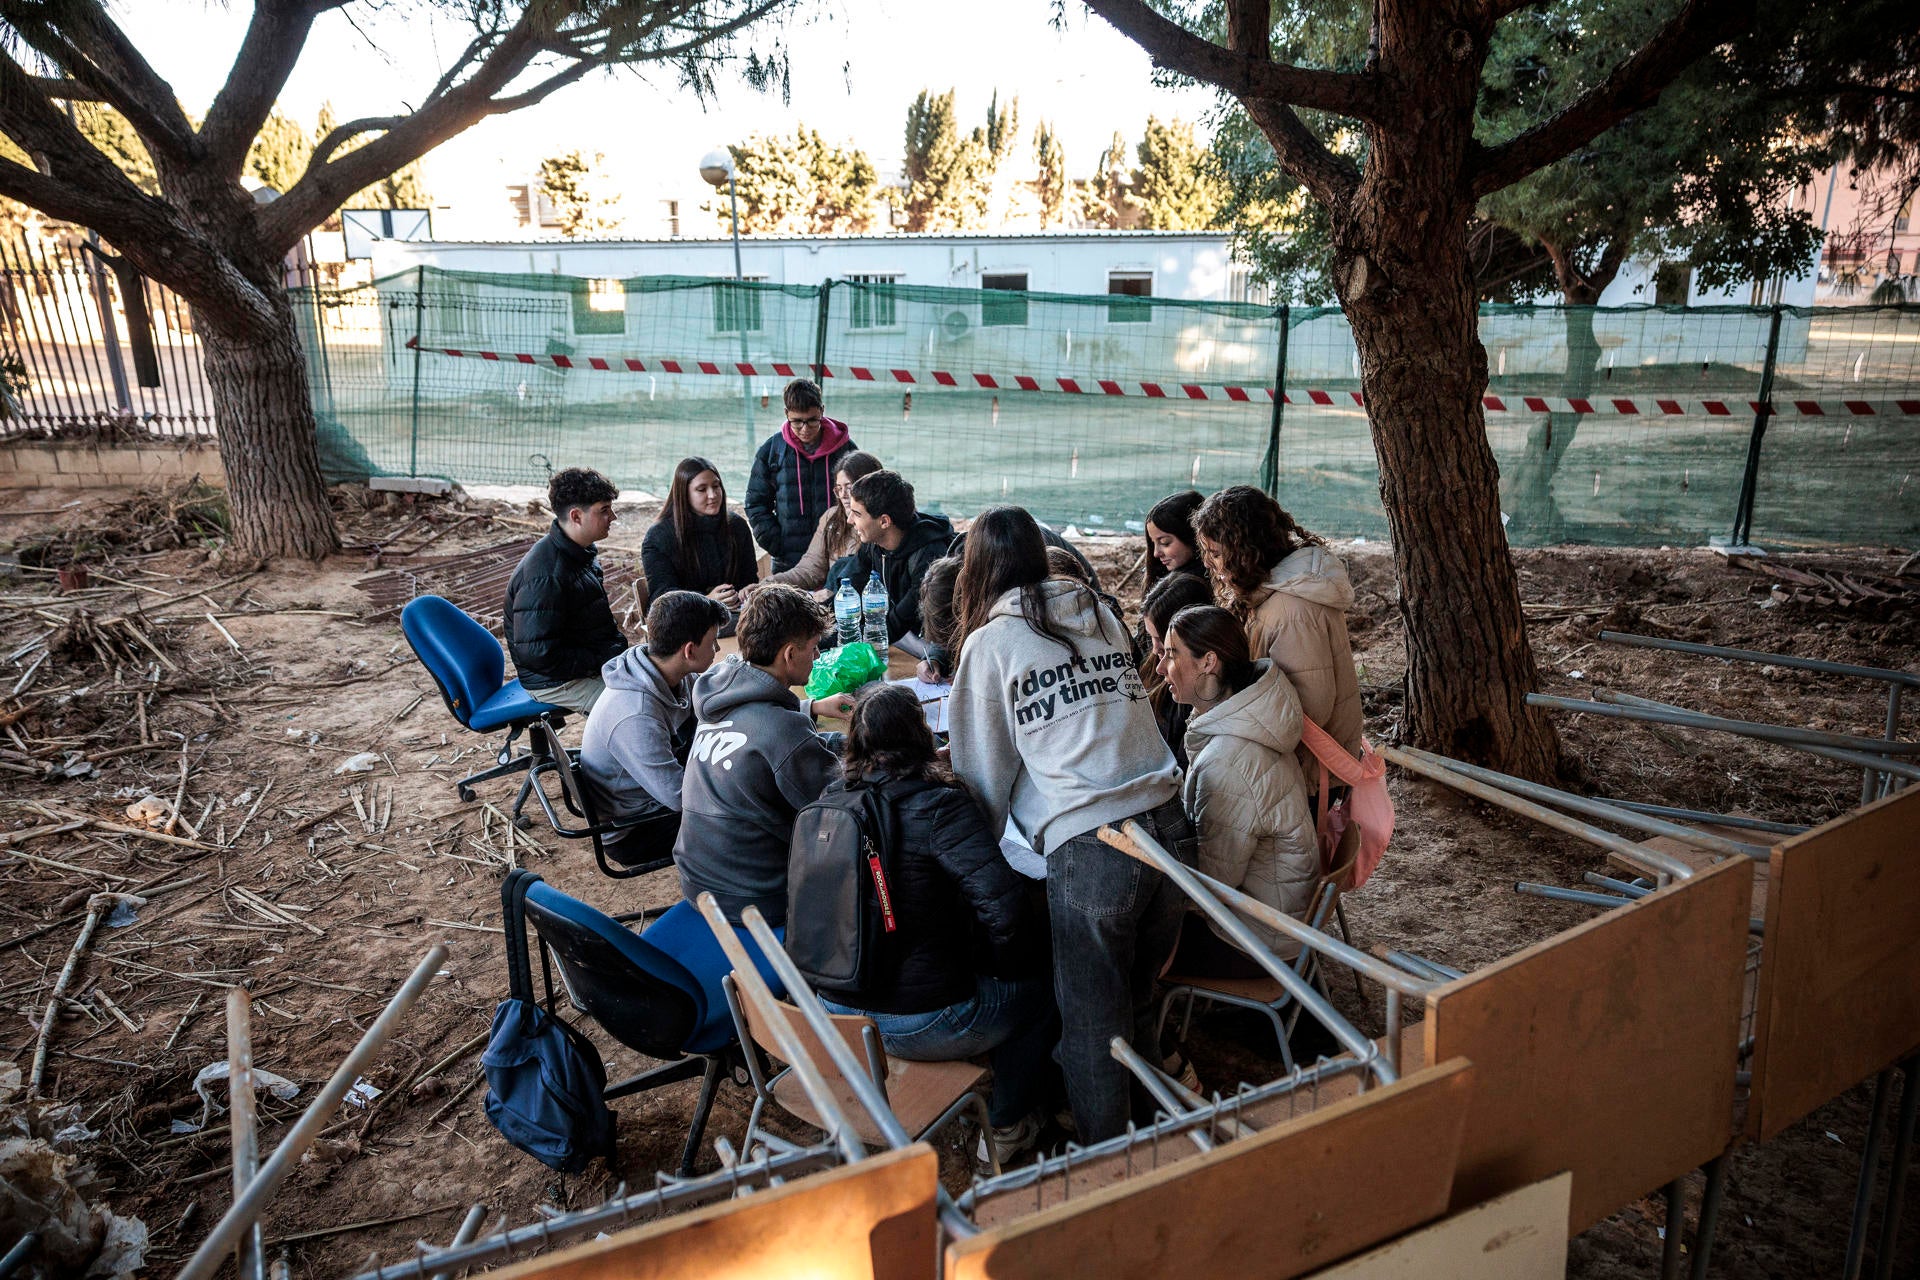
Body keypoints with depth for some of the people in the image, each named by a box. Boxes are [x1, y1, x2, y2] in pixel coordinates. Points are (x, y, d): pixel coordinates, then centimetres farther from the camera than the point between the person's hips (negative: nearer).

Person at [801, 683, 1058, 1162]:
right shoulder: (938, 806, -20)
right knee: (1040, 990, 19)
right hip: (919, 1024, -7)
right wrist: (1004, 969, -6)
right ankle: (1005, 1127, 32)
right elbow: (1001, 901, -25)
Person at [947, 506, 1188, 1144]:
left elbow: (985, 768, 9)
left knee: (1091, 1023, 10)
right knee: (1138, 1001, 22)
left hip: (1089, 846, -5)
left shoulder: (991, 641, 3)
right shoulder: (1101, 613, 17)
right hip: (1166, 821, 6)